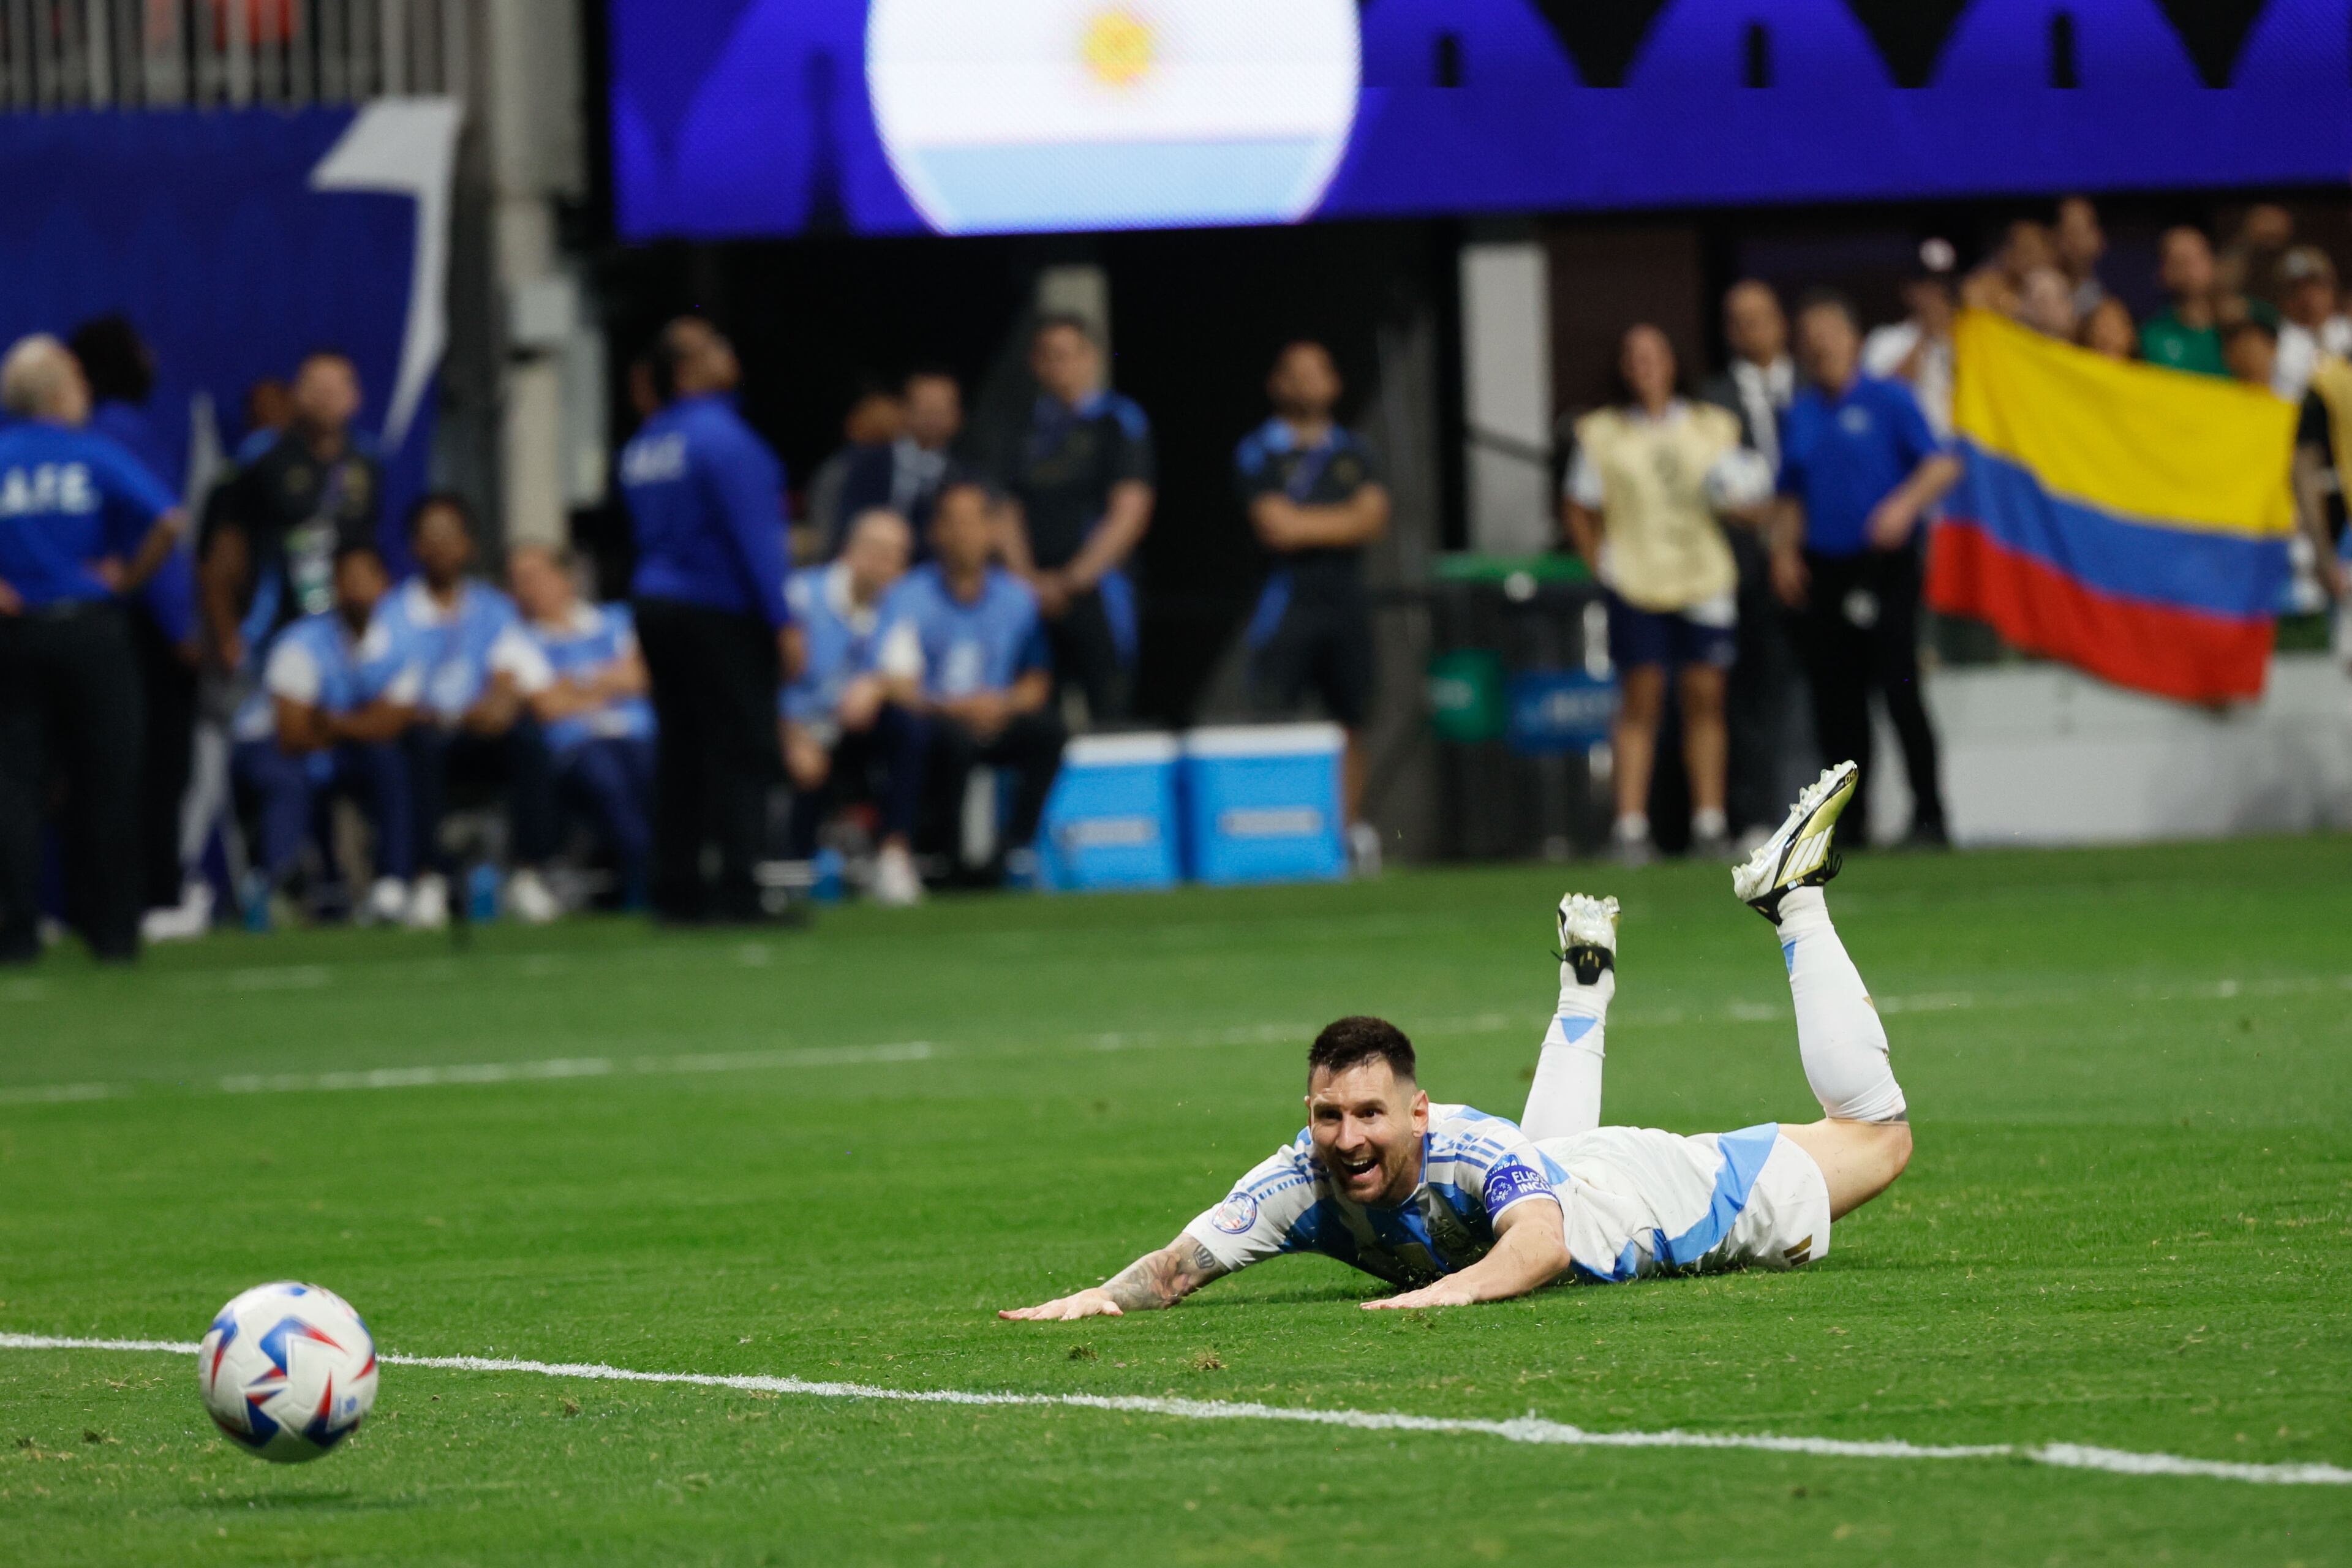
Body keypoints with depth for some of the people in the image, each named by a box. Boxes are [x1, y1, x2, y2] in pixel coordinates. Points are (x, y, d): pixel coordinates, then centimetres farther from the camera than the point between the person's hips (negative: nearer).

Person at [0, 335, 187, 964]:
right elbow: (168, 522, -13)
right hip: (90, 632, -1)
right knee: (106, 784, 6)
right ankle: (112, 929, 8)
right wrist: (130, 576, 0)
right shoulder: (96, 457, -4)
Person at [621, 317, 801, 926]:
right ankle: (736, 891, -9)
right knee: (742, 751, -5)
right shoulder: (720, 436, -14)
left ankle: (676, 890, 10)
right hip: (724, 612, -8)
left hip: (654, 603, 8)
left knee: (680, 752, 10)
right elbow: (754, 534, -17)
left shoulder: (641, 446, 9)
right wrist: (783, 622, -16)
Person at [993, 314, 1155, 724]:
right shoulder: (1029, 426, 13)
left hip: (1096, 589, -4)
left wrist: (1074, 578, -9)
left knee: (1107, 713, -7)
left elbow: (1130, 513, -5)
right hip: (1036, 597, 4)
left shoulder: (1119, 421, 2)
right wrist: (1030, 580, -3)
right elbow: (1009, 513, 11)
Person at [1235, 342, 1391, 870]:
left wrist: (1307, 525, -10)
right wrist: (1344, 519, -2)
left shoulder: (1351, 451, 14)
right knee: (1273, 722, -12)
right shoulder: (1258, 452, 1)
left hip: (1345, 602, 4)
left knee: (1351, 721, 6)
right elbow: (1276, 528, -10)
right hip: (1289, 602, -4)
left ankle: (1352, 824, 16)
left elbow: (1374, 518, 1)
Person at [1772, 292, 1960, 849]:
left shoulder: (1888, 400, 0)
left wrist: (1905, 505, -22)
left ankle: (1928, 816, -9)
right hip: (1823, 571, 5)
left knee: (1900, 692, -12)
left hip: (1884, 567, -5)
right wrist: (1785, 551, 8)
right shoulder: (1800, 415, 15)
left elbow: (1942, 465, -6)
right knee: (1836, 703, 3)